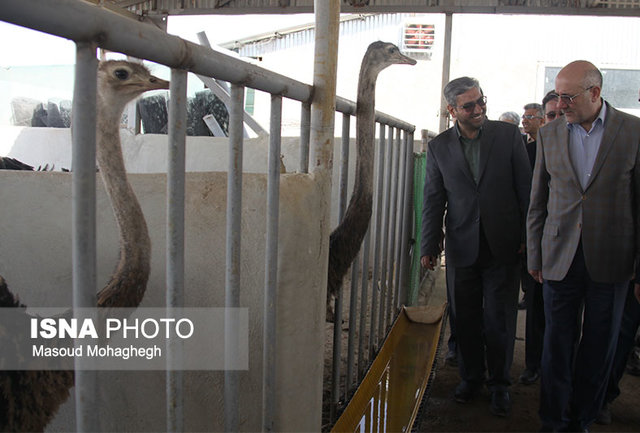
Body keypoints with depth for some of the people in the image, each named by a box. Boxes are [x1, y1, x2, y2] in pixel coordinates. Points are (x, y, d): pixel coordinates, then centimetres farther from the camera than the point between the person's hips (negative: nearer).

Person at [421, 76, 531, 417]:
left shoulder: (508, 134, 0)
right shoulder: (439, 147, 4)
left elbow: (526, 188, 2)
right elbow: (433, 201, 5)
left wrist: (529, 236, -2)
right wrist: (429, 246, 2)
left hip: (503, 245, -1)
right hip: (462, 246, 1)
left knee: (499, 319, 6)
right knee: (466, 319, 10)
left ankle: (499, 383, 24)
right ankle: (471, 377, 29)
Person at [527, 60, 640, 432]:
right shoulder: (549, 135, 4)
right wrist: (534, 255, 7)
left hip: (610, 260, -1)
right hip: (560, 257, 2)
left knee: (599, 346, 11)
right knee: (557, 343, 7)